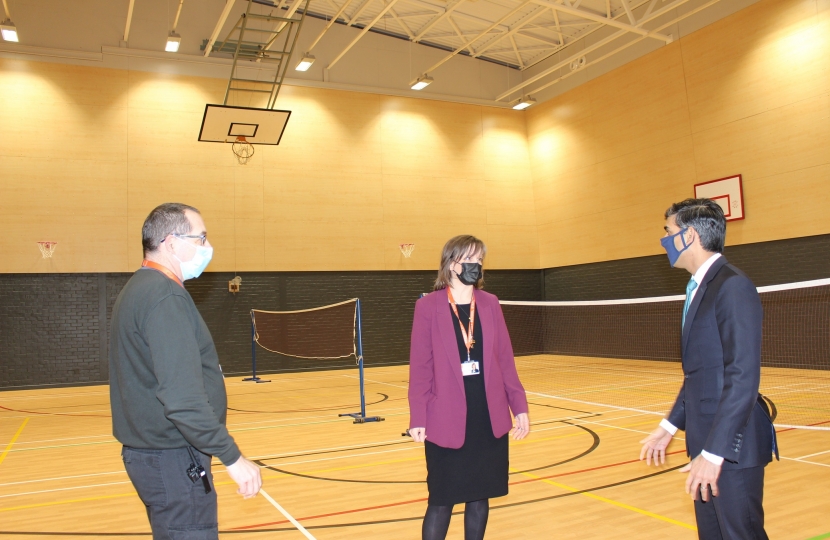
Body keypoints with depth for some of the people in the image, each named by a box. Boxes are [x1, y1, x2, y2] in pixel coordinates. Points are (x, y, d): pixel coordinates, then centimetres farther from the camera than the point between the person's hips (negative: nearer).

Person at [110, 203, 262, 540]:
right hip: (173, 460, -10)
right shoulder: (165, 296, -21)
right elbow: (183, 398, -27)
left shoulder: (140, 289, 11)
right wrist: (233, 458, -22)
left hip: (153, 451, 10)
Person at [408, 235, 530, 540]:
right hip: (446, 421, -3)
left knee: (480, 497, 13)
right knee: (441, 501, 4)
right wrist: (417, 418, -9)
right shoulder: (428, 306, -5)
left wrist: (519, 406, 4)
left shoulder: (490, 304, 6)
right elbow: (420, 366, -5)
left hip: (489, 418, 4)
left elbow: (505, 359, 7)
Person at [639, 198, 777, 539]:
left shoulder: (733, 287, -16)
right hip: (706, 442, 9)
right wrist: (671, 425, 16)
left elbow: (743, 378, -22)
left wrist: (714, 452, -22)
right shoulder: (699, 289, 12)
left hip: (731, 446, -9)